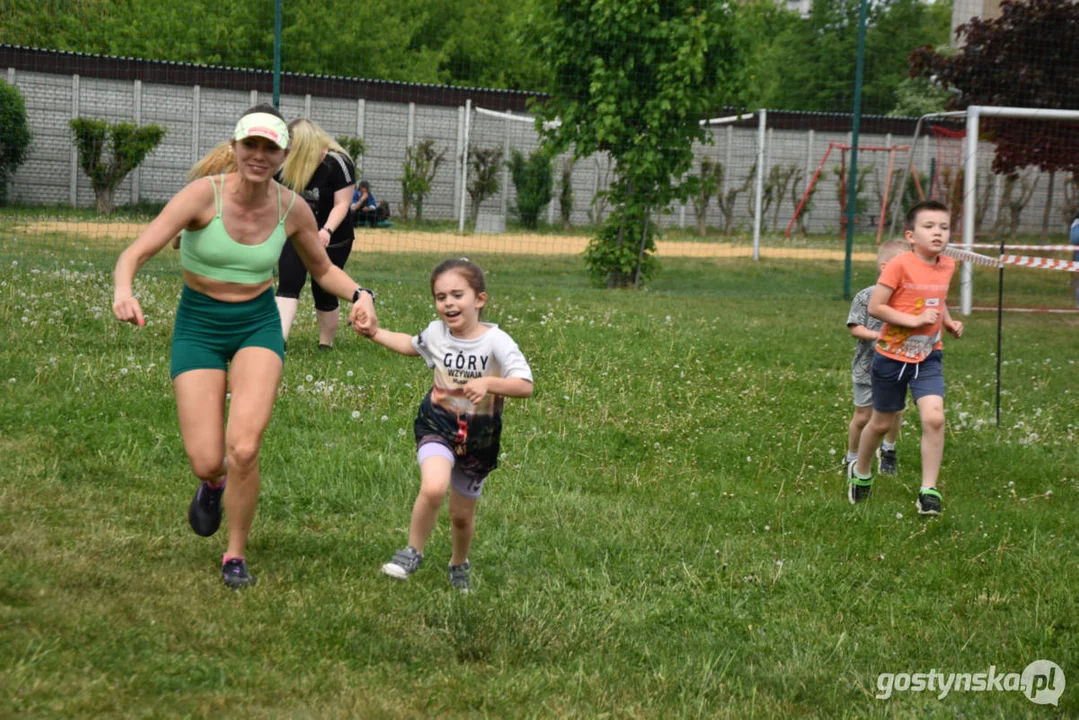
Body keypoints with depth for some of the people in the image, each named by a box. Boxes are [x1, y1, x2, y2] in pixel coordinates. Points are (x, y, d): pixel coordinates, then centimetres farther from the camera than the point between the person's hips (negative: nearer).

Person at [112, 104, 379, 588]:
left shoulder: (292, 210, -7)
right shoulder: (204, 195, -17)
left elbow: (322, 269, 12)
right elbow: (136, 252, -25)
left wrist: (359, 295, -8)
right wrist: (123, 291, -47)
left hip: (259, 326, 1)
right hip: (198, 328, -1)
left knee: (243, 448, -19)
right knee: (206, 462, -7)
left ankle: (235, 556, 5)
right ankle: (213, 484, 35)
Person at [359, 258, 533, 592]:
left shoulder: (496, 342, -19)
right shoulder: (436, 333, -6)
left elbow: (525, 386, -28)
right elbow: (411, 345, 19)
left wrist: (489, 383, -43)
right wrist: (375, 333, 10)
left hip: (479, 437, -1)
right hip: (437, 426, 1)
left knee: (462, 514, 14)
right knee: (433, 488, -28)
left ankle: (459, 565, 45)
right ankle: (413, 552, -5)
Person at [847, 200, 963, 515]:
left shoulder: (947, 266, 0)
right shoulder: (900, 265, -19)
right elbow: (875, 307, -20)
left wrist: (949, 322, 2)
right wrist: (915, 320, -26)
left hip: (928, 356, 3)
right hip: (892, 356, -3)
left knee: (934, 418, -17)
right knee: (881, 423, 14)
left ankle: (929, 490, -8)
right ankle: (860, 472, 41)